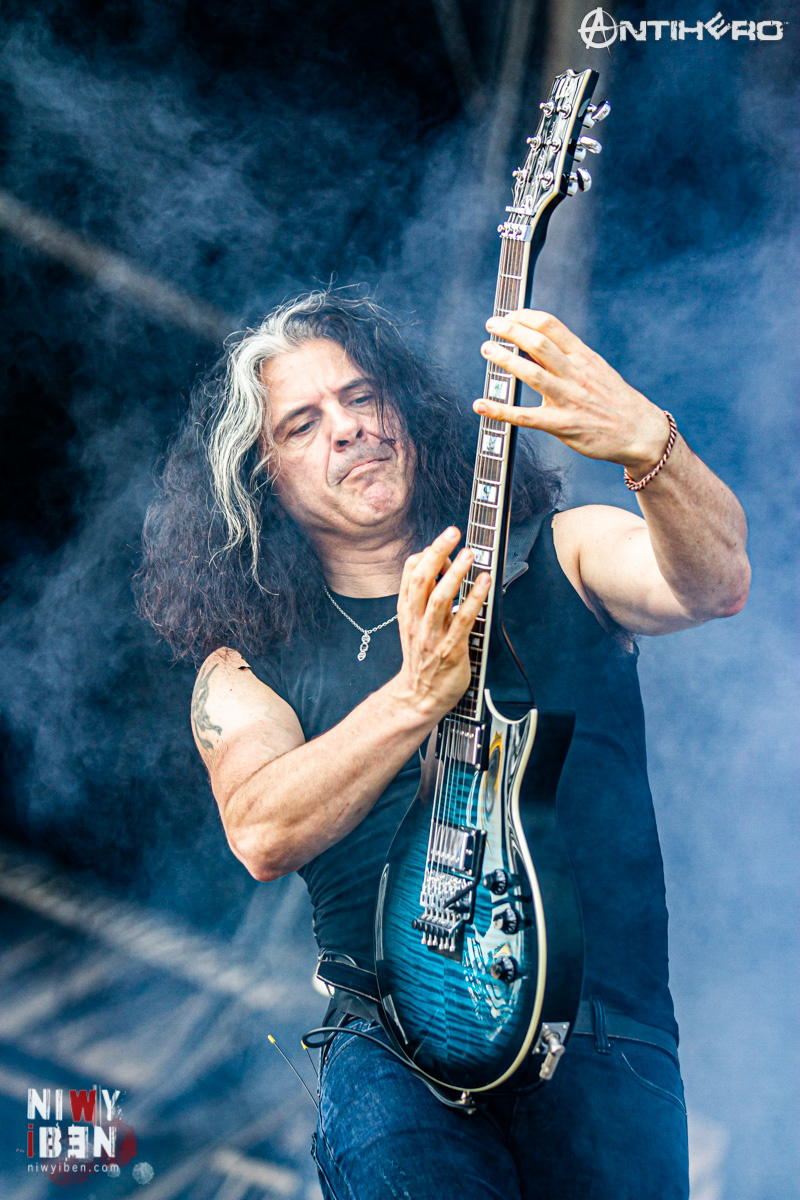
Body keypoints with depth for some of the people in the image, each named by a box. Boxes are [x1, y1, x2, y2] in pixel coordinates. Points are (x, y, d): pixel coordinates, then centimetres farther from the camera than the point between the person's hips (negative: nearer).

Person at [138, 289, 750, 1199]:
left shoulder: (561, 557, 9)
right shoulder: (246, 667, 9)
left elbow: (714, 584, -11)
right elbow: (262, 835, -8)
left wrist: (644, 441, -30)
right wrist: (419, 692, -17)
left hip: (605, 1032, 1)